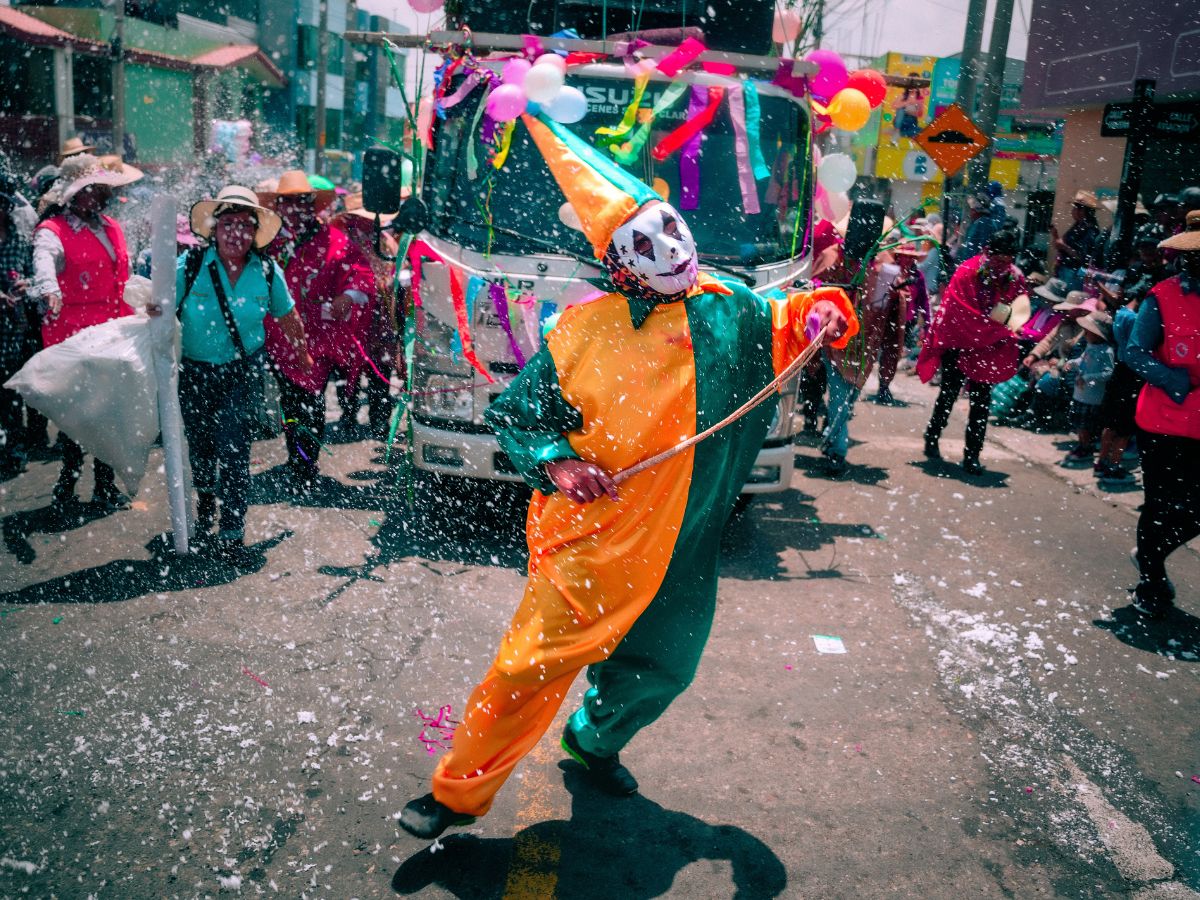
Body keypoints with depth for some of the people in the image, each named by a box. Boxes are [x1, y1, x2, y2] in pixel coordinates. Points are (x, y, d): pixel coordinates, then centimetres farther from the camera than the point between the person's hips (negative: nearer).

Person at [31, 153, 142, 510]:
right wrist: (49, 290, -51)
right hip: (73, 337, -6)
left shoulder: (111, 228, 14)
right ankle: (67, 485, 18)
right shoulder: (53, 232, -8)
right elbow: (44, 259, -31)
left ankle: (105, 487, 24)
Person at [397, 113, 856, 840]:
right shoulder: (585, 330, -7)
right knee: (532, 665, -5)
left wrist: (819, 310, -5)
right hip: (590, 537, -4)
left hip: (680, 547, 5)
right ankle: (459, 793, 16)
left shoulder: (723, 312, 3)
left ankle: (594, 740, 50)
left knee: (661, 670, 19)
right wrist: (556, 463, -17)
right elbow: (515, 414, 0)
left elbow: (785, 328, 18)